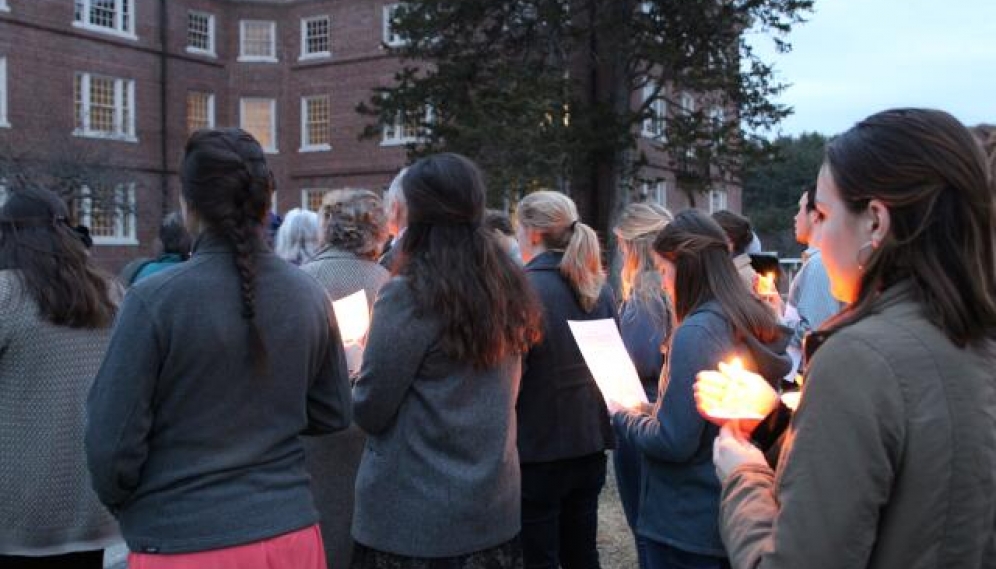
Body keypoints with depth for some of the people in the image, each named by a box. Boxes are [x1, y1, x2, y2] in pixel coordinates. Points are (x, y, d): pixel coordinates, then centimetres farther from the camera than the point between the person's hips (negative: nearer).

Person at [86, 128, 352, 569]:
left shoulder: (153, 300, -16)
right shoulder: (308, 295, -5)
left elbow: (111, 446, -12)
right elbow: (333, 414, 4)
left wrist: (124, 505, 7)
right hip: (291, 531, 4)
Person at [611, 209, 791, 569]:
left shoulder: (696, 333, -23)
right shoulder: (759, 324, 3)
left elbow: (673, 442, -23)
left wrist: (623, 416, -6)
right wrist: (649, 411, 12)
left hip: (687, 525, -8)